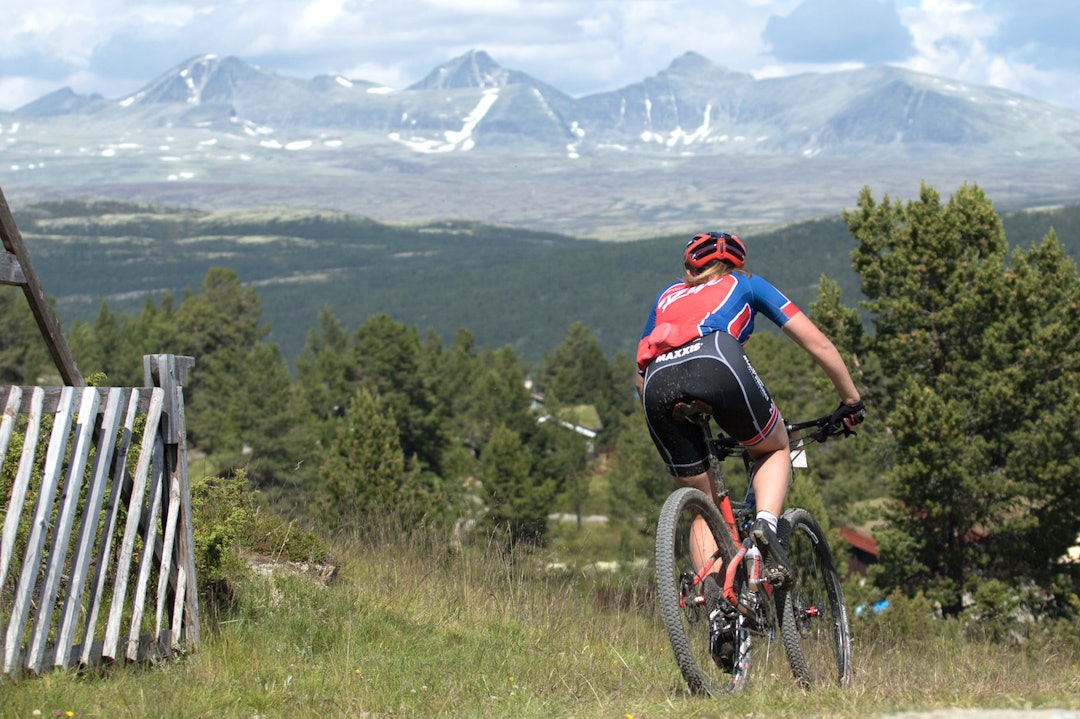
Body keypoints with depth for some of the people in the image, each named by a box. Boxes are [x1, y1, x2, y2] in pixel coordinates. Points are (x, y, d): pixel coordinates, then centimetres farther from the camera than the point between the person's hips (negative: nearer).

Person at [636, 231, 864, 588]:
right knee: (775, 448, 26)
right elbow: (818, 344, 31)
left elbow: (640, 374, 37)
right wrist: (851, 401, 41)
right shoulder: (746, 284, 33)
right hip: (717, 362, -3)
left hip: (658, 381, 3)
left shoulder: (668, 296, 39)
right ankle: (766, 523, -2)